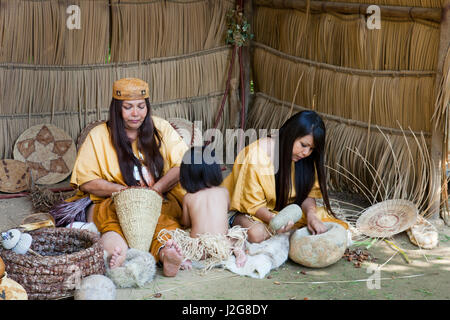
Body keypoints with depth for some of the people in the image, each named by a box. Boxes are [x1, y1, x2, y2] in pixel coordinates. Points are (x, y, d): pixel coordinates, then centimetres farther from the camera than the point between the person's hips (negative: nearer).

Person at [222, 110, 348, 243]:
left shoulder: (305, 158, -8)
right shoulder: (256, 155, -26)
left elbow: (308, 193, -4)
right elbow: (253, 204, -21)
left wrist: (311, 214, -27)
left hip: (283, 209, 5)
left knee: (320, 215, -18)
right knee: (257, 233, -38)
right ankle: (236, 221, -6)